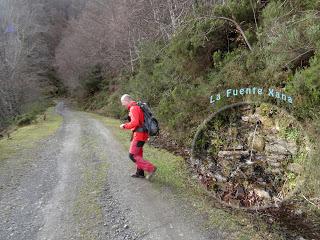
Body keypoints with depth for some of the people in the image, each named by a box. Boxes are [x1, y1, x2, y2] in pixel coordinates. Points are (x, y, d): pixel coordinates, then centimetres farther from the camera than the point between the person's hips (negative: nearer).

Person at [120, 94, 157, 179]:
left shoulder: (133, 108, -17)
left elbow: (135, 123, -28)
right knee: (138, 154, 20)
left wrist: (124, 126, -13)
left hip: (139, 135, -10)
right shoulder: (138, 107, 15)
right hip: (142, 134, 10)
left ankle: (150, 168, -3)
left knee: (132, 155, -2)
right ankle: (140, 173, 31)